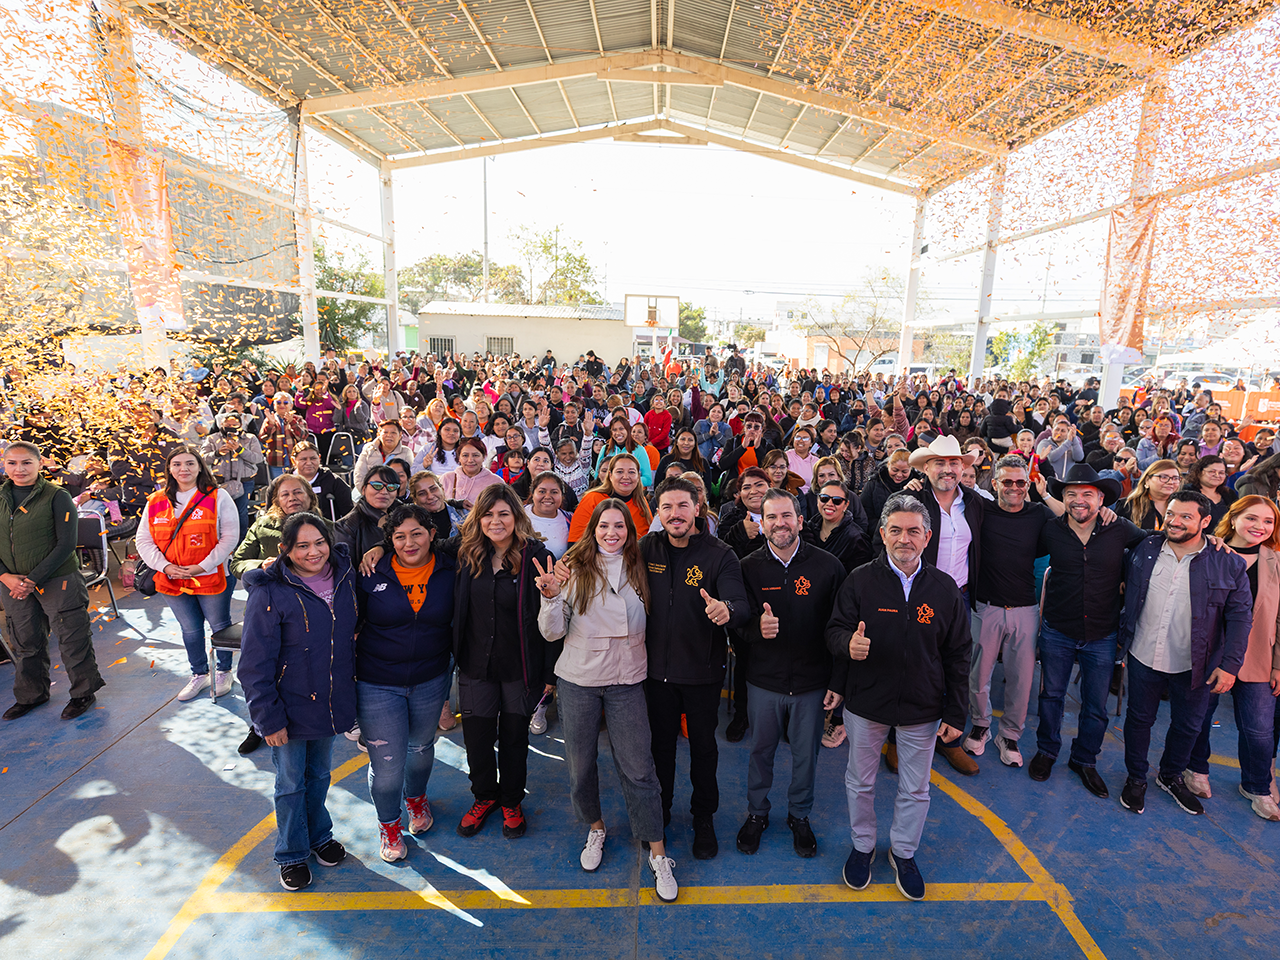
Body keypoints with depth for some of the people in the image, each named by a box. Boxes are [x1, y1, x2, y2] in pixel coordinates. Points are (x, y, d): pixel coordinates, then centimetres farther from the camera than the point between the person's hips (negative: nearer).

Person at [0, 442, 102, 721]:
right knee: (25, 642, 17)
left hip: (58, 581, -5)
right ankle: (31, 695, 36)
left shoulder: (57, 496, -9)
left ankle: (84, 692, 21)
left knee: (73, 639, 3)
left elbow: (66, 544, -12)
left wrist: (34, 579, -17)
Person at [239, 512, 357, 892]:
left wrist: (349, 693, 10)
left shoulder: (343, 578, -5)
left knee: (319, 775, 23)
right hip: (290, 709, -4)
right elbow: (254, 664, -16)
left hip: (330, 702, 4)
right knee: (291, 783, 14)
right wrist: (269, 718, -15)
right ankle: (292, 855, 37)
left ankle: (320, 835, 46)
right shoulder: (269, 593, -20)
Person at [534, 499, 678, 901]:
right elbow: (553, 632, -9)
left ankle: (658, 855, 17)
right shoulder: (574, 569, -6)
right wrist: (551, 597, -24)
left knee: (638, 767, 1)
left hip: (626, 681, 1)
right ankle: (595, 830, 40)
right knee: (580, 763, 13)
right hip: (578, 680, 0)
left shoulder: (638, 570, 1)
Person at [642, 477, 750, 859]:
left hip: (702, 669, -2)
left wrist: (727, 610, -48)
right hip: (657, 667, 2)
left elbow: (741, 605, -25)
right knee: (661, 742, 19)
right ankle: (659, 810, 42)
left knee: (703, 745, 15)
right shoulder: (647, 548, -5)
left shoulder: (719, 554, -14)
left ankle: (704, 817, 37)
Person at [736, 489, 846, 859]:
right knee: (760, 750, 16)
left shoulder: (827, 566, -9)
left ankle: (799, 816, 41)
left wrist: (838, 682, -5)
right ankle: (757, 814, 40)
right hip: (764, 680, 1)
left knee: (806, 754, 16)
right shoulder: (748, 568, -6)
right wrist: (757, 628, -26)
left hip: (813, 682, 0)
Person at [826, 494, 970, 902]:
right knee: (860, 782, 16)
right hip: (866, 703, -1)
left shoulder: (945, 589, -5)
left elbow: (957, 656, 1)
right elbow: (834, 631, -5)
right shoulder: (859, 581, -9)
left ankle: (903, 852, 41)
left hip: (922, 709, 1)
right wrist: (848, 643, -30)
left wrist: (956, 714, 1)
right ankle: (862, 846, 41)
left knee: (915, 789, 16)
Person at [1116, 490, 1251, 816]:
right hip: (1144, 657, 1)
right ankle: (1136, 778, 33)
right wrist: (1122, 637, 4)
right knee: (1139, 718, 14)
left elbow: (1240, 616, -5)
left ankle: (1171, 776, 42)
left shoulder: (1229, 564, -8)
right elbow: (1127, 595, 6)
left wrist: (1230, 664, -11)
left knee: (1187, 725, 17)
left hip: (1195, 666, 0)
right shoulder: (1144, 550, -4)